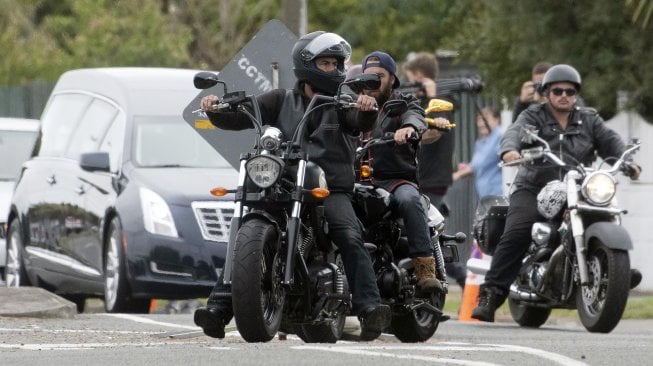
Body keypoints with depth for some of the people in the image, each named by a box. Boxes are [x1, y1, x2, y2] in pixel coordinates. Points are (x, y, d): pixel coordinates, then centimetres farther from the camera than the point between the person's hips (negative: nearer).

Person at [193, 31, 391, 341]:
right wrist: (214, 109, -14)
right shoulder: (281, 101, 17)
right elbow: (237, 117, 8)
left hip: (331, 190, -1)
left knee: (350, 238, -27)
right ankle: (219, 306, -18)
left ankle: (369, 307, -35)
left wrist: (367, 109, -32)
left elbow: (361, 122, -8)